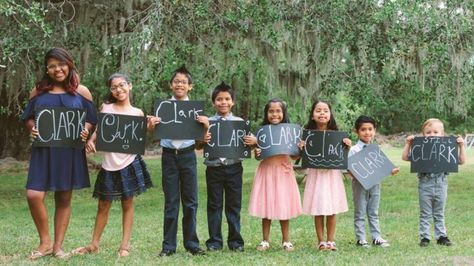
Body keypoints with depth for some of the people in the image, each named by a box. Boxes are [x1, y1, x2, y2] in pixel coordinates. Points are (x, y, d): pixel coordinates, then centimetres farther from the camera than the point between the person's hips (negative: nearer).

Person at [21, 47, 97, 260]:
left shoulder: (81, 91, 4)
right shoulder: (39, 90, 7)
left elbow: (90, 120, 7)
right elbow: (28, 118, 12)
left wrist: (85, 131, -14)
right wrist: (32, 129, -10)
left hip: (70, 152, 0)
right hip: (43, 150, 1)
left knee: (64, 199, 6)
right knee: (34, 196, -12)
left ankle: (58, 245, 17)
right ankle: (45, 242, 7)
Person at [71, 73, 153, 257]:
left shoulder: (137, 113, 3)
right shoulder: (105, 107, 5)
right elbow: (98, 130, 7)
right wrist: (90, 141, -11)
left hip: (129, 162, -1)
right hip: (109, 163, 1)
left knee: (127, 203, 5)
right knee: (103, 205, 9)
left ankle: (125, 245, 12)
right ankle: (94, 244, 20)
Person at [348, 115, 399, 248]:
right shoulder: (354, 150, -8)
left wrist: (391, 171, -6)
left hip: (374, 183, 4)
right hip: (360, 184, -4)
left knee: (374, 212, 13)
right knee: (360, 213, 4)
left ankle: (376, 237, 19)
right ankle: (360, 239, 10)